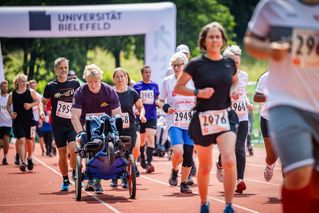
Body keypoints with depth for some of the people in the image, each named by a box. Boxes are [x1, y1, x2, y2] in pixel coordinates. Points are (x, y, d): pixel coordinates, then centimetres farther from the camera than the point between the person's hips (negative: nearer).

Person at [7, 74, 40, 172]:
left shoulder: (31, 92, 0)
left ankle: (29, 158, 35)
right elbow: (8, 106, 10)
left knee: (29, 140, 11)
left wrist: (31, 105, -10)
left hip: (29, 120, 1)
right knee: (21, 140, -11)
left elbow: (37, 101, 8)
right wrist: (10, 112, -8)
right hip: (18, 120, -1)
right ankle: (22, 162, -14)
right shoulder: (12, 94, -1)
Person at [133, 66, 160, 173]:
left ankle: (149, 163, -16)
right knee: (142, 139, 12)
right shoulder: (137, 86, 2)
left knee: (151, 138, -14)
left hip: (152, 117, 0)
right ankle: (142, 157, 38)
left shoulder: (155, 85, 8)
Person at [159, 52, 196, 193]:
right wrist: (166, 108, -11)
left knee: (188, 154, -1)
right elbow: (161, 101, 9)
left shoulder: (192, 81, 3)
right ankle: (174, 171, 10)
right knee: (178, 151, -21)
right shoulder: (167, 81, 1)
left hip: (190, 123, 2)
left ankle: (184, 183, 14)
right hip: (174, 123, -2)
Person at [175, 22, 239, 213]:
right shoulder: (196, 64, -5)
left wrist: (235, 90, 2)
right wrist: (198, 92, -16)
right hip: (203, 119, -1)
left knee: (229, 160, -20)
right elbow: (178, 87, -1)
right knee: (205, 167, 9)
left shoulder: (229, 63, 5)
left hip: (226, 116, 1)